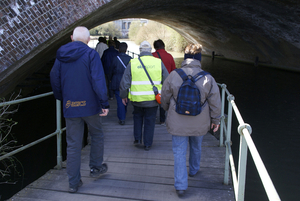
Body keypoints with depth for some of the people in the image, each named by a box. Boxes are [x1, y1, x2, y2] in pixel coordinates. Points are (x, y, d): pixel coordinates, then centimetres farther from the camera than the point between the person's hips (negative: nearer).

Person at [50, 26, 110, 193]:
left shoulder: (61, 56, 7)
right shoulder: (91, 54, -9)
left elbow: (55, 80, 13)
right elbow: (98, 80, -18)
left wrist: (61, 98, 28)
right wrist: (104, 104, -16)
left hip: (70, 107, 4)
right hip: (90, 105, -3)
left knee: (73, 144, 8)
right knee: (97, 135, 21)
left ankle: (74, 182, 14)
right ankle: (96, 167, 32)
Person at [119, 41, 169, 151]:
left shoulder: (132, 63, -4)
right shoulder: (159, 63, -1)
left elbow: (125, 82, -2)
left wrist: (123, 95, 12)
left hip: (137, 99, 0)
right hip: (152, 100, 0)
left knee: (137, 117, 25)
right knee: (150, 121, 12)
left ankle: (137, 138, 23)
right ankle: (147, 144, 20)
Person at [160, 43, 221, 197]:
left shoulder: (173, 76, -11)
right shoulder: (208, 78, -10)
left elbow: (165, 98, 1)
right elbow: (215, 102, -4)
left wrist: (169, 110, 21)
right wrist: (216, 120, 9)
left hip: (178, 122, -2)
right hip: (199, 123, 2)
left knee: (179, 152, 6)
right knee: (196, 147, 25)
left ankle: (180, 186, 5)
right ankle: (194, 170, 50)